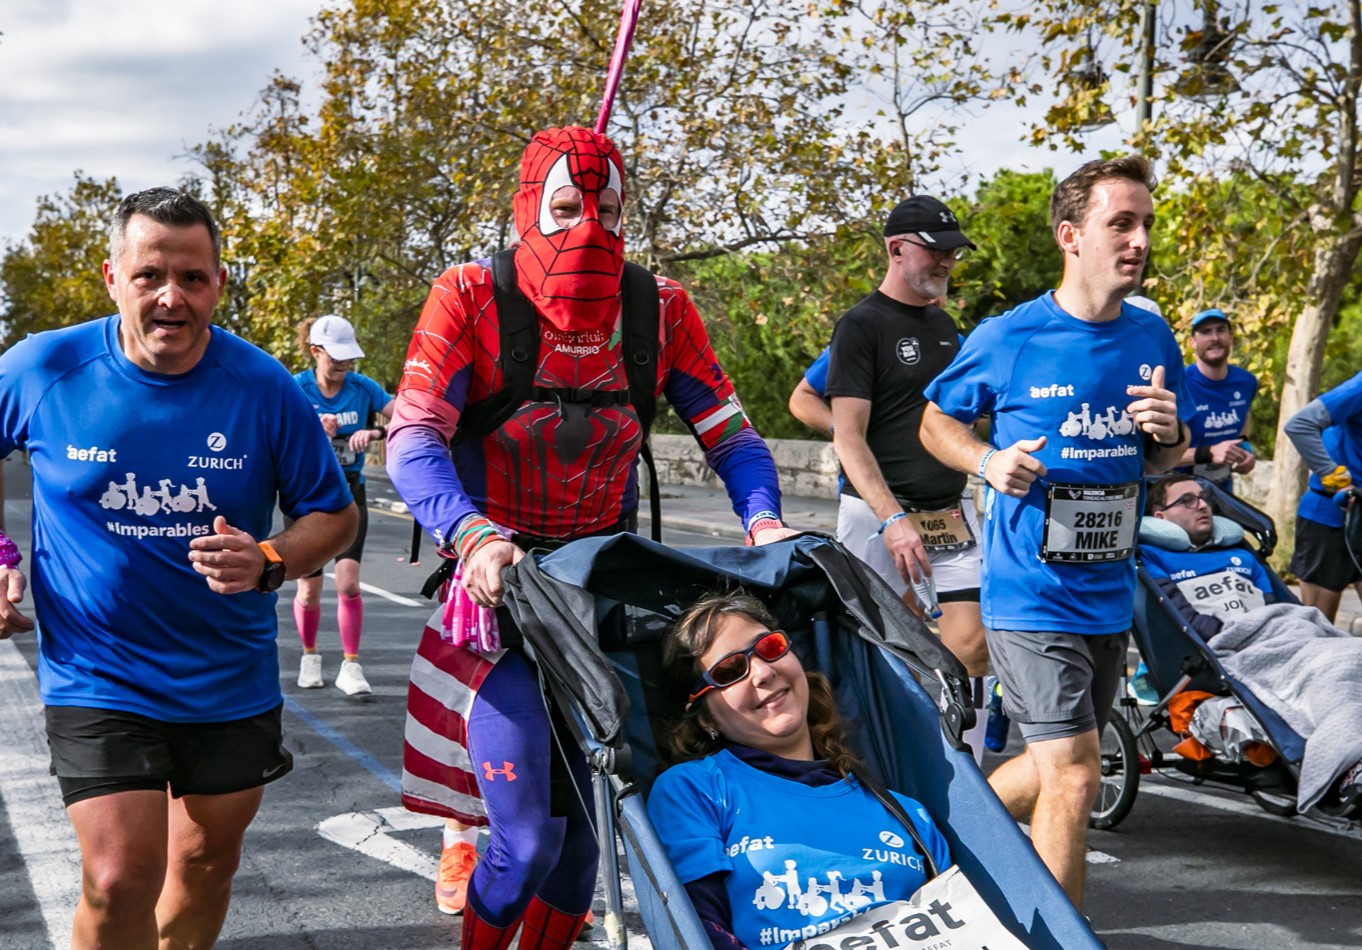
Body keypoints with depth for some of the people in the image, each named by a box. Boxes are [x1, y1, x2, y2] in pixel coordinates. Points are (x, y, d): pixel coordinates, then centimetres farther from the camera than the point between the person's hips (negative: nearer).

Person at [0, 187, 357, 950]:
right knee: (120, 882, -12)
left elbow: (333, 514, -1)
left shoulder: (265, 388, -10)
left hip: (232, 680, 2)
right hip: (97, 679, -2)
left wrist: (268, 564, -21)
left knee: (206, 864, 17)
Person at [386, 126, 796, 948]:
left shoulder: (659, 307, 0)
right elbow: (412, 438, -19)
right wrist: (474, 536, -36)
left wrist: (764, 519, -17)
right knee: (528, 838, -10)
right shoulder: (472, 297, -10)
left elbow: (727, 430, 3)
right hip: (502, 580, -3)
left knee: (588, 824, 9)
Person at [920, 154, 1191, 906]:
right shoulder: (1007, 339, -9)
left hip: (1109, 593, 6)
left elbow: (1162, 463, 15)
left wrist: (1168, 435, -9)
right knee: (1073, 776, -10)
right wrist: (989, 462, -14)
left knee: (1056, 769, 18)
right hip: (1031, 593, -6)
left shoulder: (1153, 338, 4)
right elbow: (936, 421, 5)